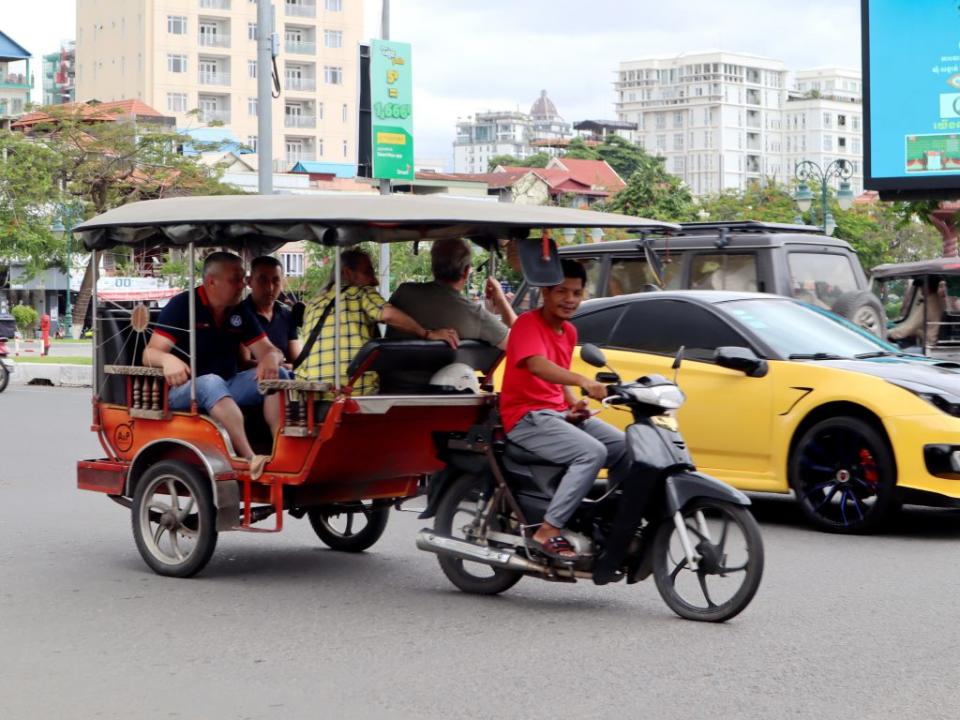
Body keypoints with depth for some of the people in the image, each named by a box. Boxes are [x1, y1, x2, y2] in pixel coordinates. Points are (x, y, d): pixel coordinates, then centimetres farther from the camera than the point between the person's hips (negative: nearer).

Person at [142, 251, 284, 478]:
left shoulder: (240, 312, 9)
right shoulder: (182, 305, -9)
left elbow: (267, 350, 6)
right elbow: (150, 353, -14)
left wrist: (271, 358, -21)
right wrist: (168, 359, -40)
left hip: (226, 390, 6)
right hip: (181, 391, -6)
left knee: (275, 375, -15)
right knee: (211, 383, -38)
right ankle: (249, 459, -49)